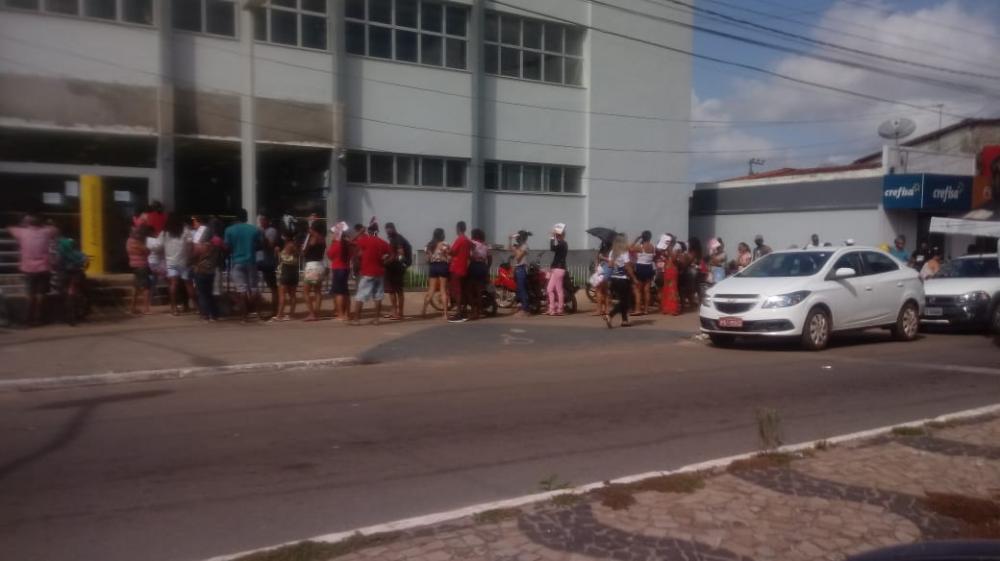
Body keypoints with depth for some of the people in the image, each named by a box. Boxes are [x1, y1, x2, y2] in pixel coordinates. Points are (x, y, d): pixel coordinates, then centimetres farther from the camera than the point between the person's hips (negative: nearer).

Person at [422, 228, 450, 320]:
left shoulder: (429, 245, 9)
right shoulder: (444, 245, -7)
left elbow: (427, 258, 9)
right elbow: (449, 258, -9)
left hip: (432, 266, 5)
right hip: (442, 266, -4)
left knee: (431, 290, 9)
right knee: (443, 291, -2)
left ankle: (424, 310, 7)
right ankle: (445, 314, -4)